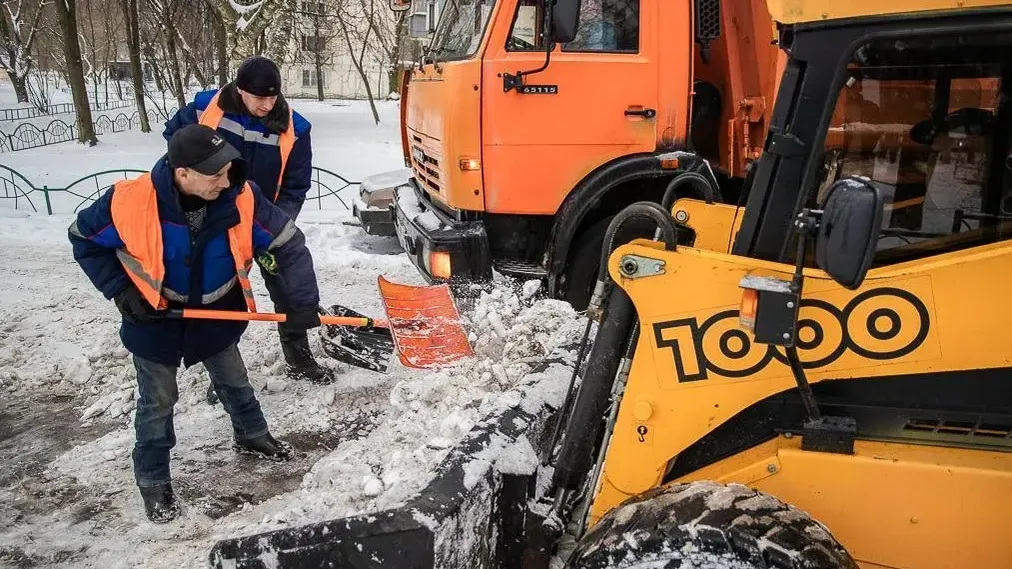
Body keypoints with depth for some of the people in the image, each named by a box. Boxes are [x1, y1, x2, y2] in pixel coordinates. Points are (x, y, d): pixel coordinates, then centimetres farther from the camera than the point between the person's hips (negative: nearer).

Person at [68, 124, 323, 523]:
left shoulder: (241, 198, -26)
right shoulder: (129, 202, -30)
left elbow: (288, 243, -17)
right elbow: (84, 239, -11)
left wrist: (302, 302, -23)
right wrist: (122, 292, -16)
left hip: (217, 313, 2)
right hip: (154, 318, -2)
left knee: (234, 381, 21)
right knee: (157, 402, 10)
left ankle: (252, 437, 47)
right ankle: (152, 480, 30)